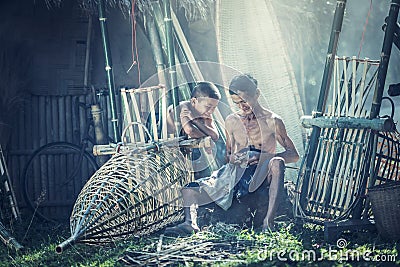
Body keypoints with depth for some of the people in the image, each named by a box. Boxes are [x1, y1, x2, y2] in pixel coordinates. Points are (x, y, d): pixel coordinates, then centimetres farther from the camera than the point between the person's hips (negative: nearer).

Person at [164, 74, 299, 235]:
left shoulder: (273, 121, 4)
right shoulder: (231, 122, 15)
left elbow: (294, 155, 0)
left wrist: (261, 156, -16)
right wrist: (232, 158, -5)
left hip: (261, 174, -4)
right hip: (235, 173, 4)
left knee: (277, 162, -38)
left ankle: (268, 221, -42)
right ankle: (190, 222, -38)